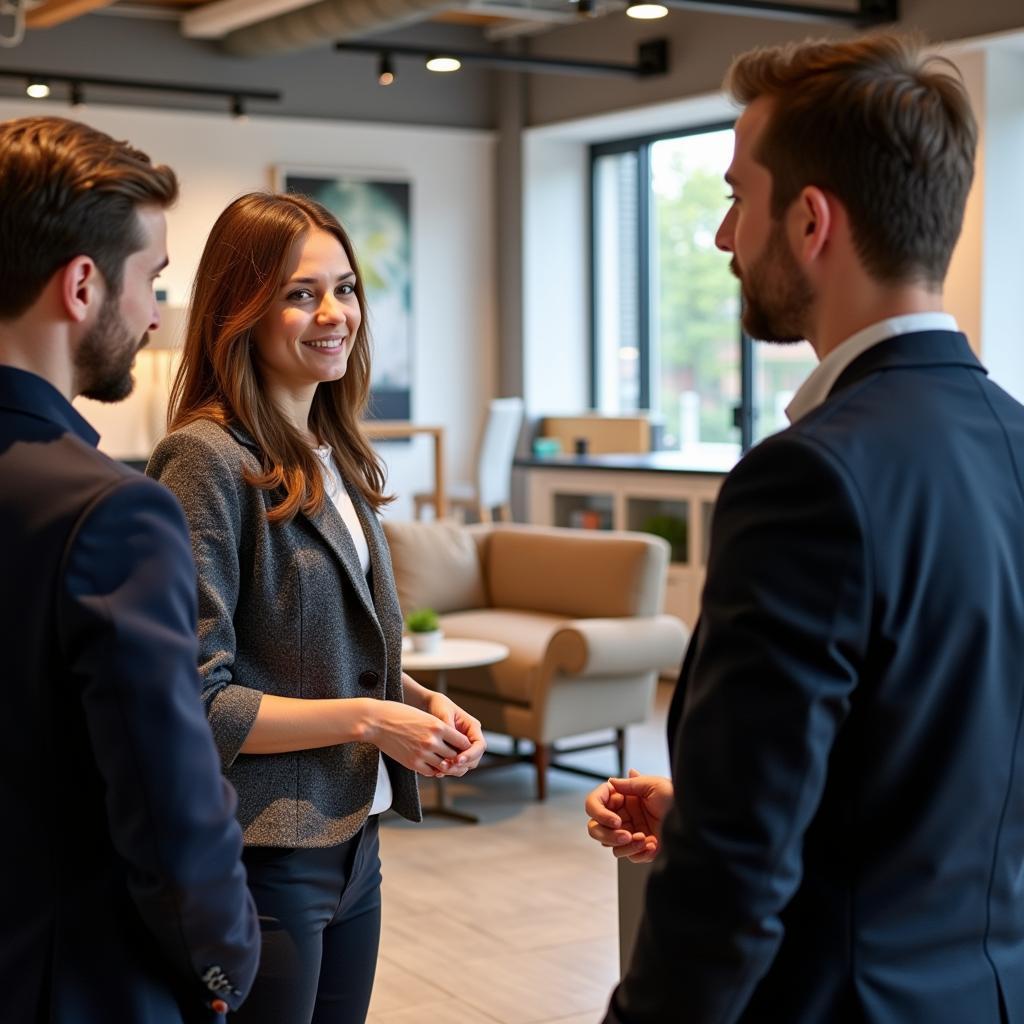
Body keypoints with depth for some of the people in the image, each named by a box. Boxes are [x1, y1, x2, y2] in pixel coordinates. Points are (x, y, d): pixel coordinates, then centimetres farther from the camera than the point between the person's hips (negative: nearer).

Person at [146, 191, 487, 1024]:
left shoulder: (336, 456, 8)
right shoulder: (207, 461, -17)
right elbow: (193, 702, -19)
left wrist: (420, 702, 0)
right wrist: (364, 718, -17)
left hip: (352, 841, 8)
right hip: (260, 856, -8)